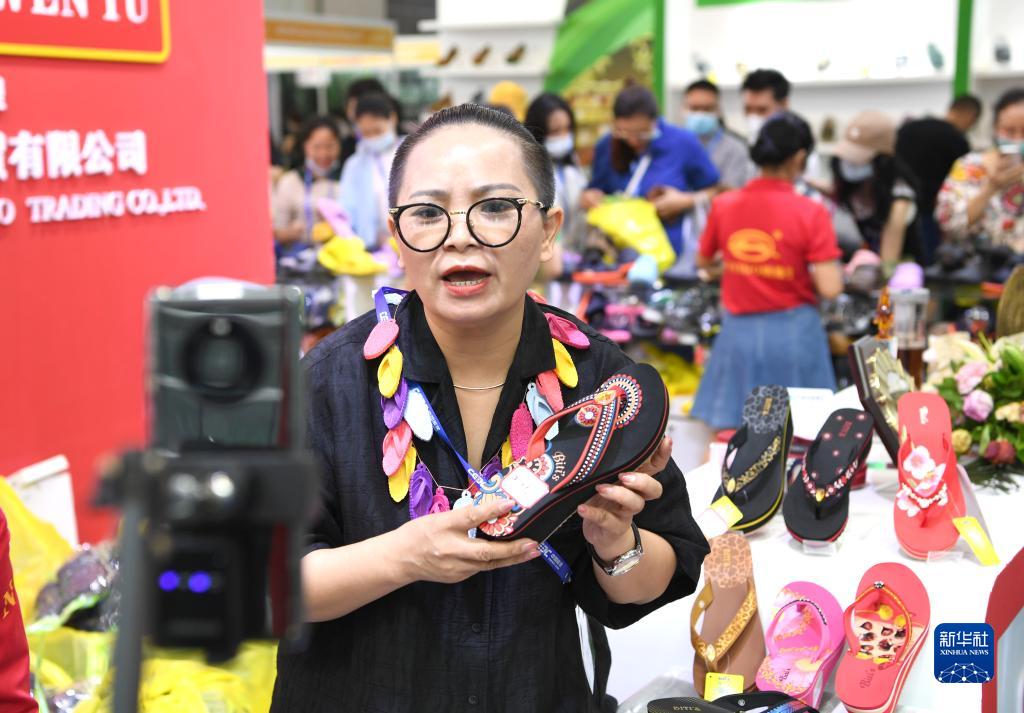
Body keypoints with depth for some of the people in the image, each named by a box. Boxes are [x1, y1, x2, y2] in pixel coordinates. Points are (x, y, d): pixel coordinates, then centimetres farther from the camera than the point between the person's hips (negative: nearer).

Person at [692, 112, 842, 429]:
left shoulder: (723, 205, -2)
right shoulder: (810, 213, -12)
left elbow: (703, 261, 15)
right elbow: (830, 288, -16)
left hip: (739, 332, 3)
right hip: (794, 332, -3)